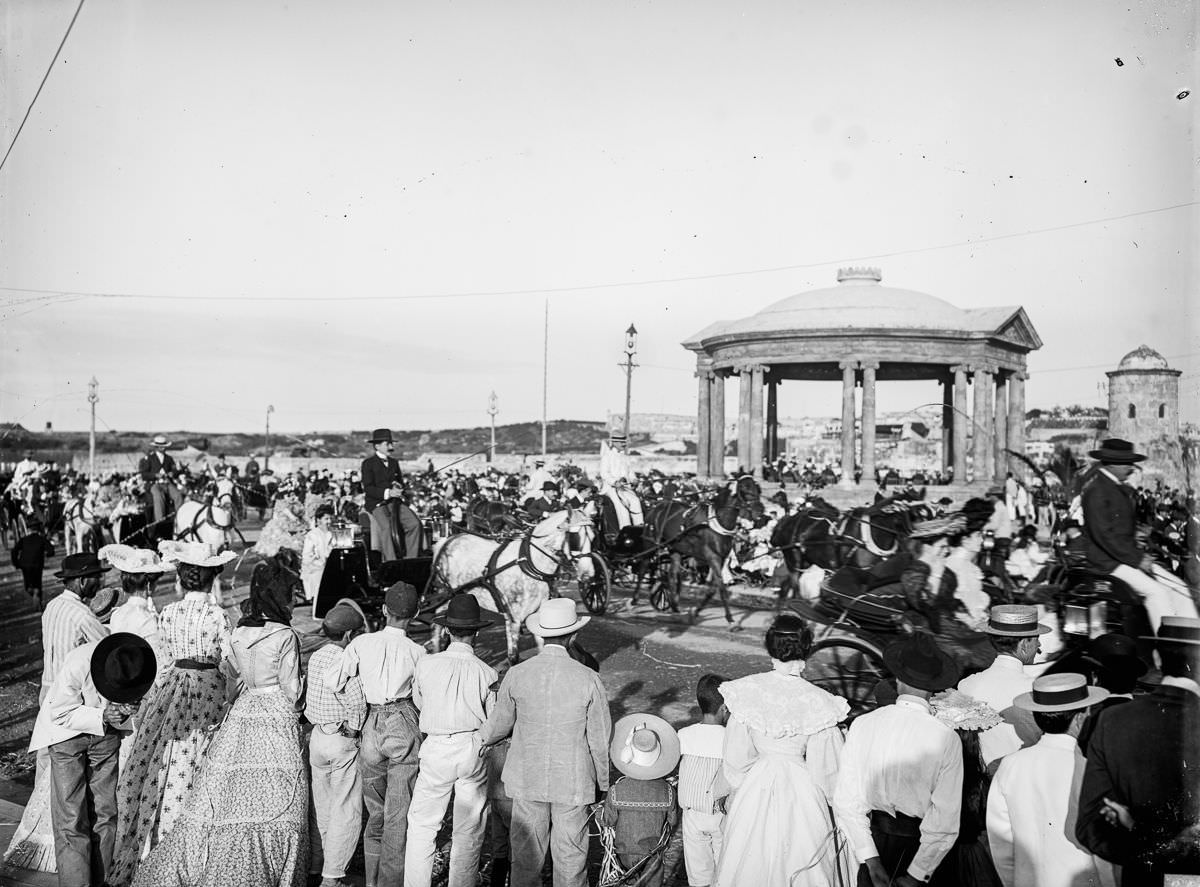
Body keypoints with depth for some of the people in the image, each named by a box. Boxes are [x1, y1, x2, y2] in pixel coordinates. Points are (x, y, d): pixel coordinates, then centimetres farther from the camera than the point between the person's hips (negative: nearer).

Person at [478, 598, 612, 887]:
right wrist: (603, 782, 9)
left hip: (527, 777, 2)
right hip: (574, 780, -2)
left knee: (526, 852, 15)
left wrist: (483, 739, 28)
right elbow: (600, 740, -6)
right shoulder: (588, 679, -14)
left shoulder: (517, 674, -9)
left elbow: (500, 724, 5)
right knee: (570, 854, 12)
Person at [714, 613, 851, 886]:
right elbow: (823, 771, -10)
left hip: (754, 792, 2)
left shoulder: (746, 692, -13)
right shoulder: (818, 703, -20)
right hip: (800, 793, -2)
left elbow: (735, 760, -3)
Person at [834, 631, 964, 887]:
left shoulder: (862, 725, -10)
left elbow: (846, 801, -9)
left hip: (871, 835, 2)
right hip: (916, 843, -2)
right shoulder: (947, 740, -16)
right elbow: (944, 823, -15)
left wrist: (871, 860, -4)